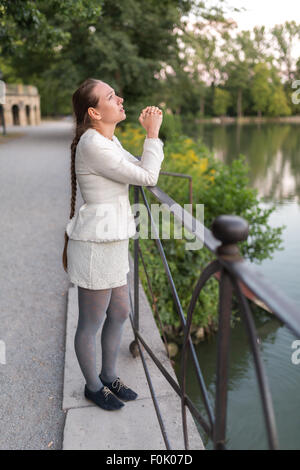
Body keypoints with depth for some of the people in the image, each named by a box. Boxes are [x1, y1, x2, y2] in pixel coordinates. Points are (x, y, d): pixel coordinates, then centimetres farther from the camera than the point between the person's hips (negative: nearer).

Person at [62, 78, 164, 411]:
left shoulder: (108, 140, 10)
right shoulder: (92, 145, -20)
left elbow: (142, 171, 17)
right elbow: (147, 177, -17)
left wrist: (151, 134, 8)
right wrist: (152, 134, -7)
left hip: (111, 243, 10)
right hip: (95, 247, -10)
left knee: (119, 314, 22)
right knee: (91, 324, 11)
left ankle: (109, 376, 43)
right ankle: (93, 386, 35)